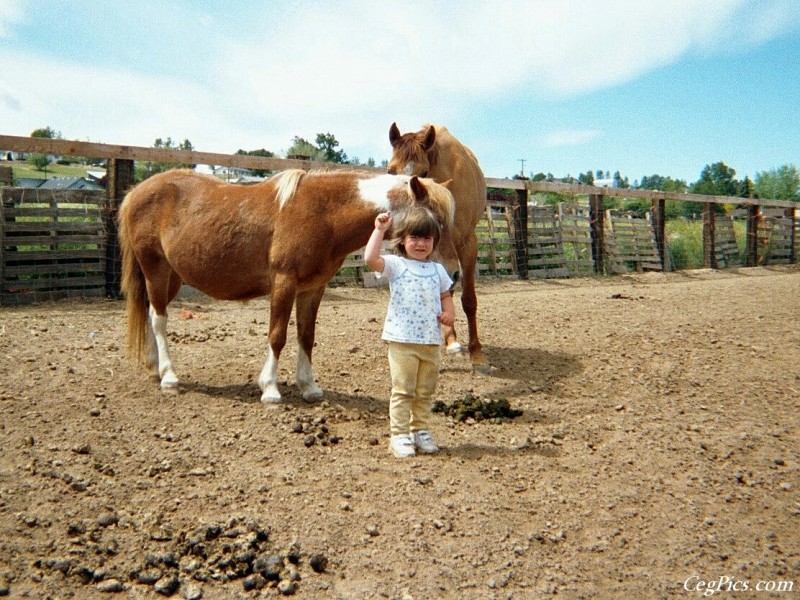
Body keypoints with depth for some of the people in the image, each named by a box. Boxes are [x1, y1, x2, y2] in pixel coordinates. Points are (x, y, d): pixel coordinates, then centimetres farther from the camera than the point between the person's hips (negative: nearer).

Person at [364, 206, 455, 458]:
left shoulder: (437, 270, 12)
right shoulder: (396, 265, -3)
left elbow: (446, 296, 20)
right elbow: (370, 259, -20)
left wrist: (449, 313, 0)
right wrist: (379, 229, -19)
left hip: (431, 341, 5)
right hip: (402, 341, -5)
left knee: (425, 392, 14)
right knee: (403, 390, 0)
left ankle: (421, 430, 26)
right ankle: (399, 435, 8)